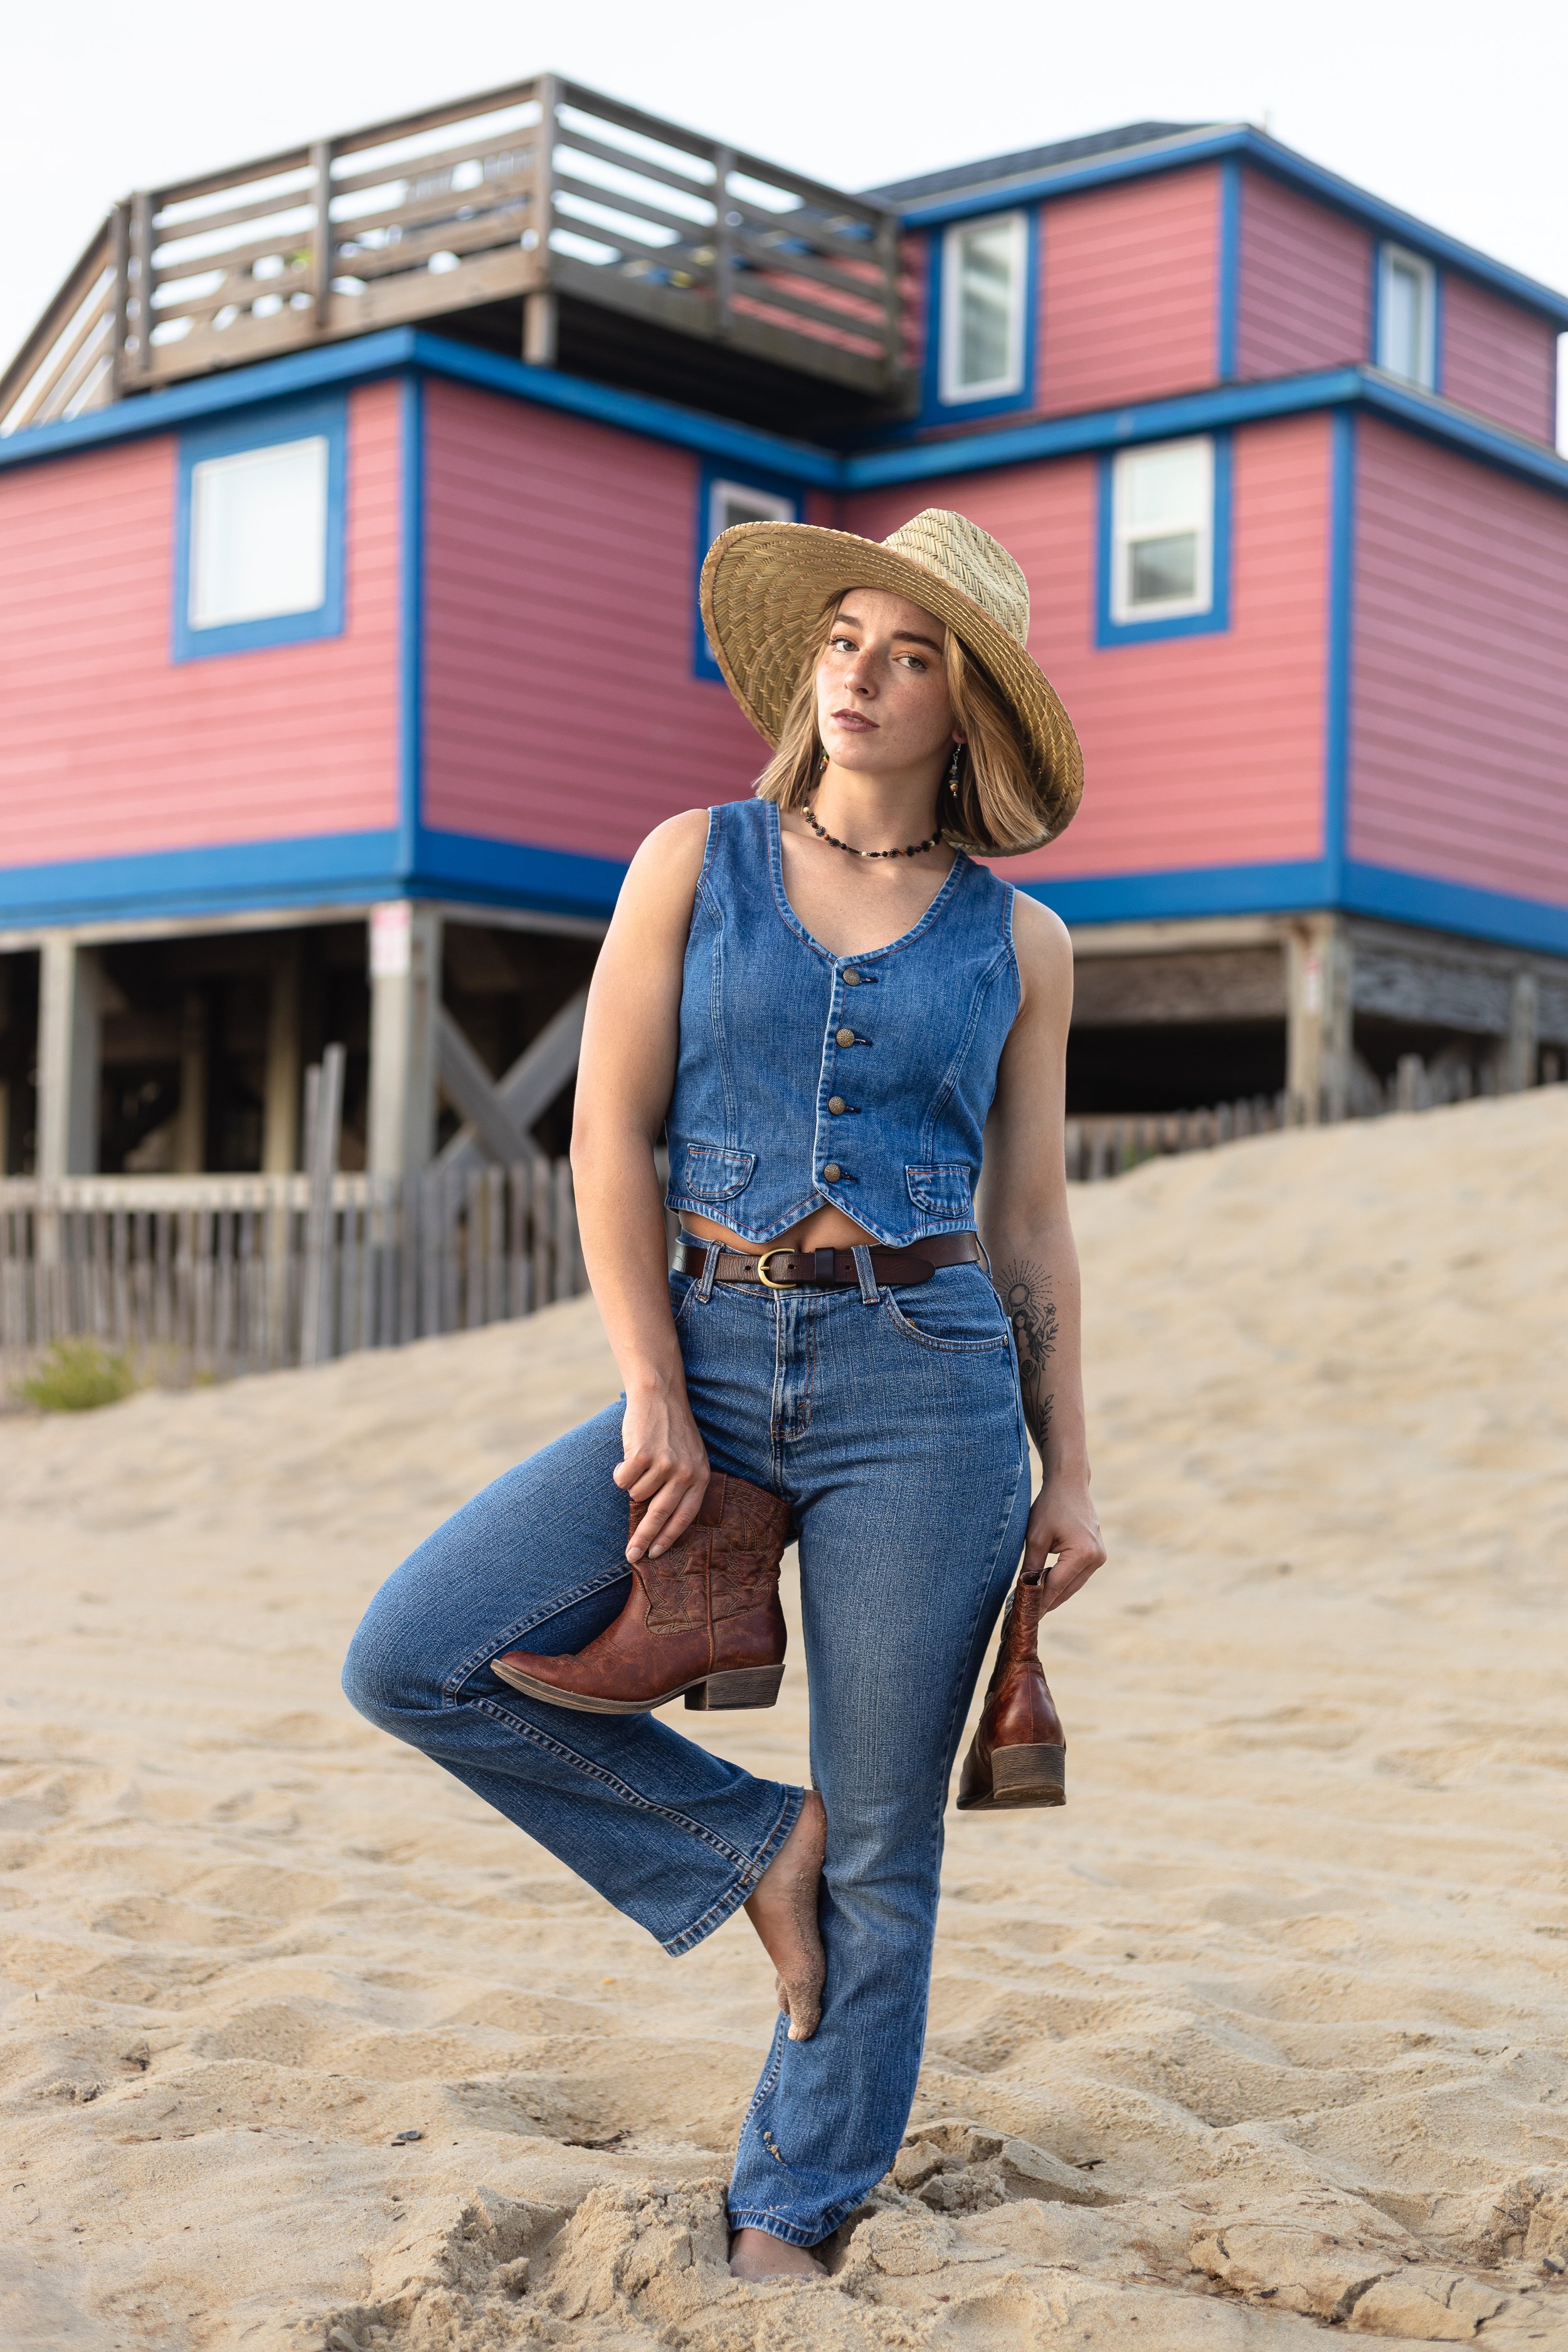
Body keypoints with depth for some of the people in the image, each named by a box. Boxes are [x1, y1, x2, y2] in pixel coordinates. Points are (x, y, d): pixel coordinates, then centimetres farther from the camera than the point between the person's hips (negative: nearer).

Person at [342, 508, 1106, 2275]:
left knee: (882, 1846, 3)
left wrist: (1068, 1474, 5)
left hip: (925, 1383, -1)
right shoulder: (695, 863, 6)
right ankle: (751, 1845, 7)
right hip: (712, 1357, 1)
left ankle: (790, 2210, 23)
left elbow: (1029, 1224, 10)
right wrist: (655, 1398, -8)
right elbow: (610, 1140, 0)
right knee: (413, 1662, -11)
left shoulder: (1016, 943, 7)